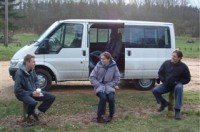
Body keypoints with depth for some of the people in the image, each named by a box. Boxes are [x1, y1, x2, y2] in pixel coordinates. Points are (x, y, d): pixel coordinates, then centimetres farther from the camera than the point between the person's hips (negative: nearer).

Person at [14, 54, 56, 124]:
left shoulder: (32, 70, 2)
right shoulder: (19, 73, -20)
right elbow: (17, 90, -20)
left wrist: (37, 90, -1)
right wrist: (31, 93, -23)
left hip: (34, 92, 7)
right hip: (23, 94, -7)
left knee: (51, 97, -6)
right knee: (33, 103, -40)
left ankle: (37, 111, 3)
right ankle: (29, 115, -6)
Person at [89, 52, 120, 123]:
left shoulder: (114, 66, -5)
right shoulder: (98, 66, -6)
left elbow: (117, 78, 2)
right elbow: (92, 77, -1)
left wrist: (110, 85, -8)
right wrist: (98, 85, -10)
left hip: (109, 86, 1)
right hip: (100, 86, -1)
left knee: (111, 98, -26)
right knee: (103, 97, -28)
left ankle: (111, 115, -1)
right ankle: (99, 117, -13)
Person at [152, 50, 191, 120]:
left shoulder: (183, 66, -8)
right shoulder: (166, 63, -1)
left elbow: (187, 79, 1)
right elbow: (160, 73, 12)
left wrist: (177, 82, -13)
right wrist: (164, 81, -3)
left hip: (176, 85, -3)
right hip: (166, 85, 3)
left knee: (179, 88, -39)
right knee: (155, 90, -20)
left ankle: (177, 111, -32)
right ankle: (164, 103, 11)